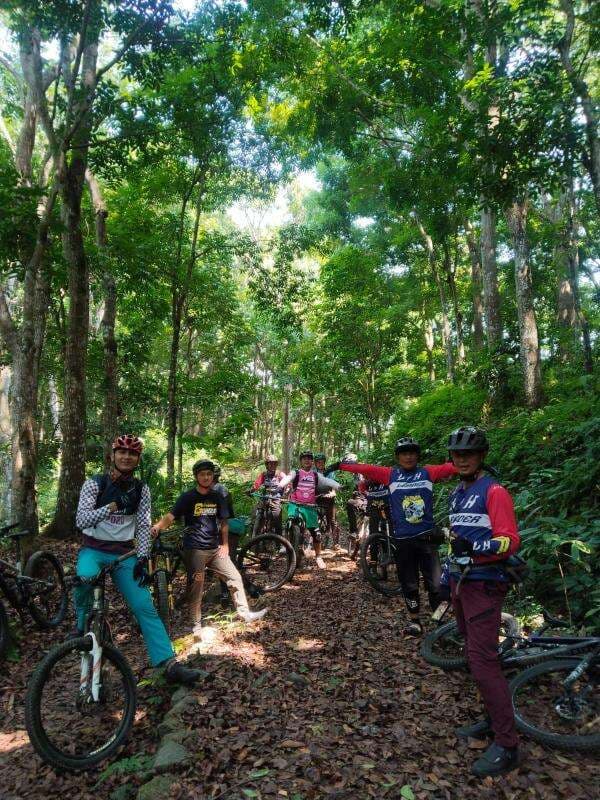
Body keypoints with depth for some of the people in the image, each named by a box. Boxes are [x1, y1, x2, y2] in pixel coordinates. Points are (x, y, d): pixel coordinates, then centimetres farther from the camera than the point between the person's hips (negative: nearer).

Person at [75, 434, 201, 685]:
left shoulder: (141, 489, 1)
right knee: (85, 578, -35)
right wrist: (113, 506, -31)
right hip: (94, 550, -2)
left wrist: (142, 559, -11)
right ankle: (83, 628, -5)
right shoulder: (94, 484, -6)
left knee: (146, 608, -10)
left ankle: (170, 664, -9)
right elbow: (81, 520, -16)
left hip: (124, 553, 2)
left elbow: (144, 526, 0)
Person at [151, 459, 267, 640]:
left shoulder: (218, 497, 5)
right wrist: (157, 526, -39)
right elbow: (170, 516, -20)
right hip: (195, 550, -4)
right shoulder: (187, 497, -8)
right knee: (196, 588, 2)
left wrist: (225, 544, 5)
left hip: (215, 548, 5)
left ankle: (244, 613, 17)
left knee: (235, 578, 4)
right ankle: (197, 626, 17)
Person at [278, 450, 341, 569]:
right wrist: (280, 486, -39)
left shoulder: (316, 475, 11)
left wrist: (339, 486, -22)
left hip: (310, 507, 2)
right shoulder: (295, 473, 4)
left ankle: (318, 557, 18)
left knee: (316, 533, 2)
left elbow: (327, 481, -2)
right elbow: (287, 479, -16)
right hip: (295, 505, -2)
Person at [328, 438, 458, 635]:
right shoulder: (390, 474, 1)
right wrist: (340, 465, -7)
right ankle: (415, 621, 30)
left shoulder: (427, 472, 1)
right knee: (409, 584, 13)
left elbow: (449, 468, -9)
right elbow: (366, 468, -4)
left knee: (436, 584, 1)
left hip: (426, 537, -1)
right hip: (403, 540, 1)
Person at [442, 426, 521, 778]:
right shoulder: (457, 493, 13)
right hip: (462, 582, 8)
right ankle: (495, 719, 28)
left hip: (484, 585, -8)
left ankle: (508, 746, 1)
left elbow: (510, 541, -20)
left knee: (483, 659, -9)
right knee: (477, 653, 15)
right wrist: (447, 574, 22)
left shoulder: (494, 491, -13)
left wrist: (474, 547, -35)